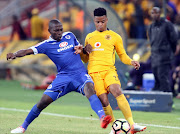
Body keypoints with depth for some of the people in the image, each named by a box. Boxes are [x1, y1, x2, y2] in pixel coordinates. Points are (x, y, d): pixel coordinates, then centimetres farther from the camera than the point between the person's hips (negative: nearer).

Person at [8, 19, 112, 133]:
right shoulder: (46, 45, 2)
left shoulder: (70, 36, 12)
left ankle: (102, 117, -53)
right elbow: (28, 51, -9)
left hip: (80, 73, 0)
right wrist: (15, 55, -27)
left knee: (89, 88, -33)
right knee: (43, 102, -4)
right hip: (63, 77, 0)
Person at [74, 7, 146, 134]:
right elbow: (86, 59, 28)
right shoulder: (89, 37, 20)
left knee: (117, 92, -28)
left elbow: (123, 55, 18)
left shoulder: (115, 37, 13)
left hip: (109, 70, -2)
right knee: (104, 101, -12)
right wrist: (82, 51, 6)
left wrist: (131, 62, -3)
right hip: (94, 72, 2)